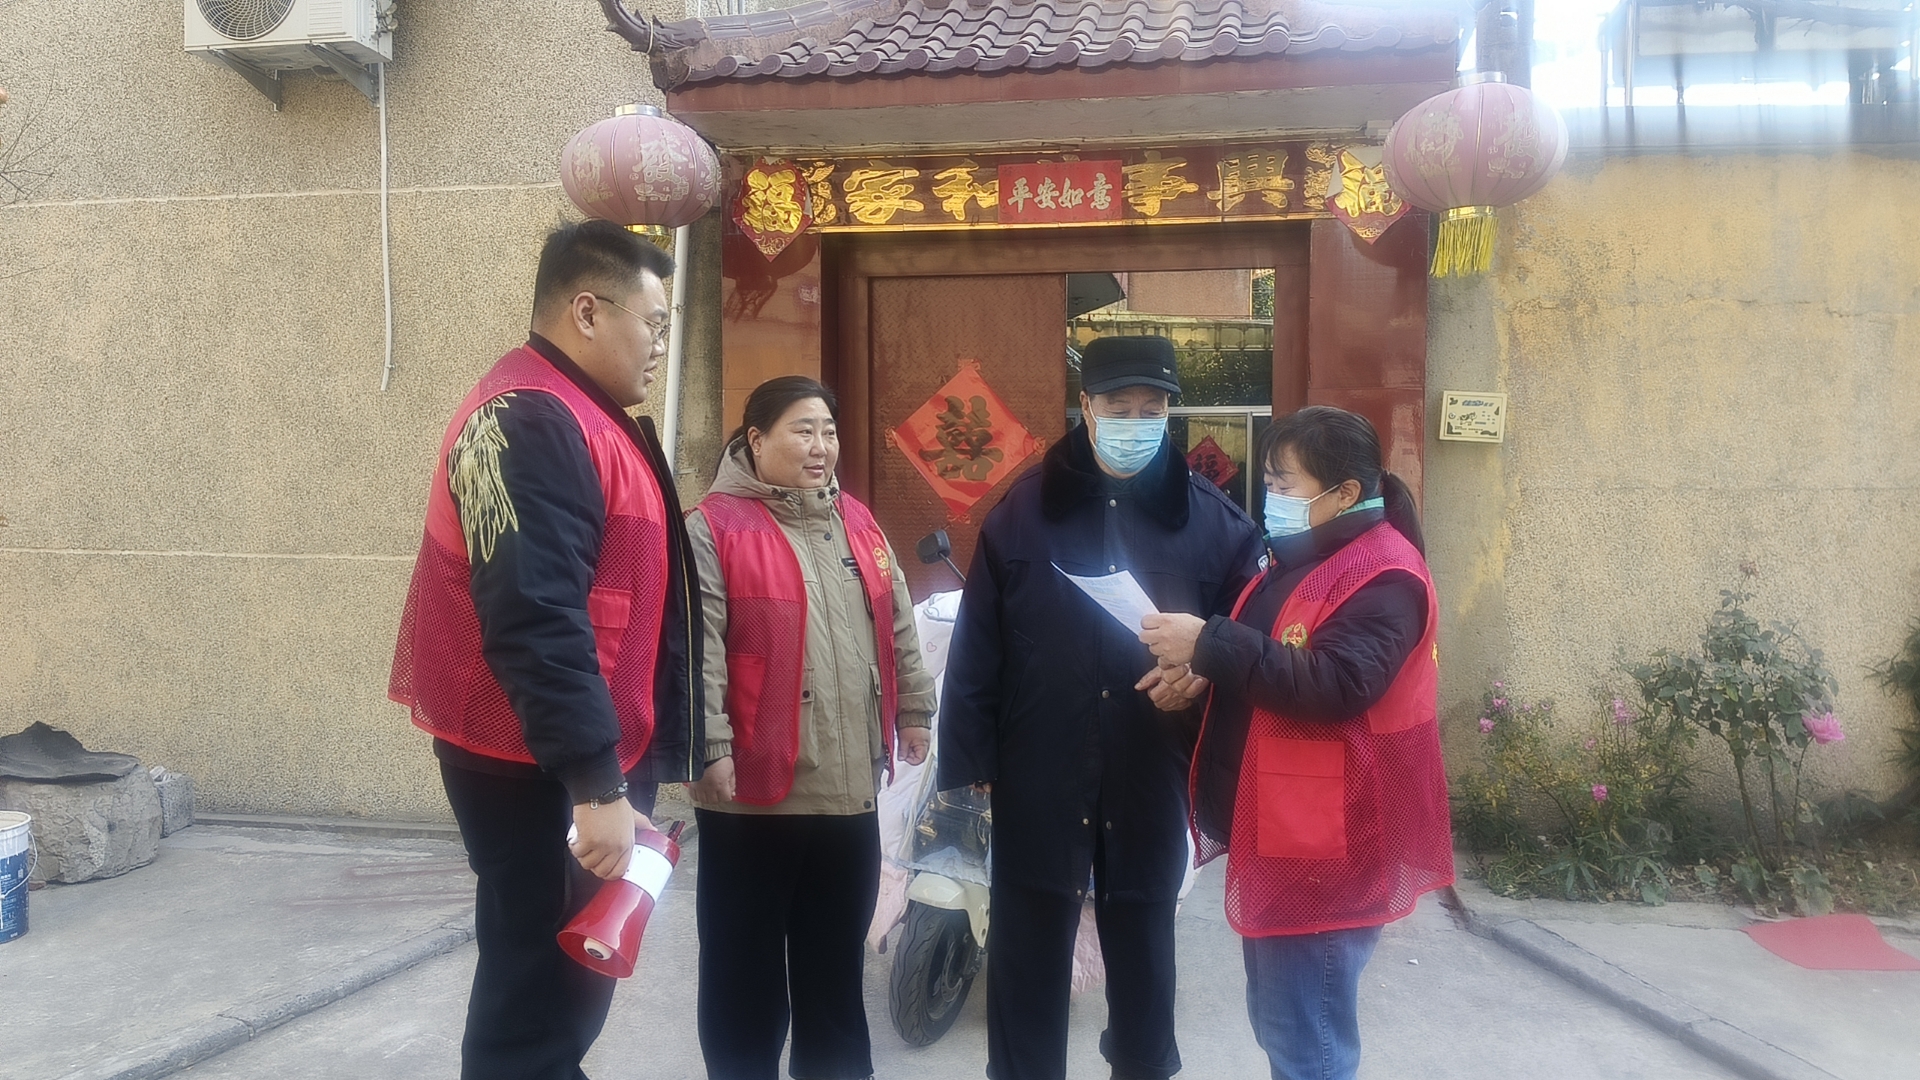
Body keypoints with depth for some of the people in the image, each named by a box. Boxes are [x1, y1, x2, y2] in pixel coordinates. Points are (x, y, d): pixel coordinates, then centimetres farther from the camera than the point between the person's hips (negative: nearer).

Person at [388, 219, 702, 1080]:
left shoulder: (584, 416, 14)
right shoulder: (528, 421, -20)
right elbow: (535, 620, -28)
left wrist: (615, 765, 21)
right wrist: (596, 782, -28)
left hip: (593, 757, 10)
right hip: (539, 768, -10)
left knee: (570, 981, 21)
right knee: (542, 990, 0)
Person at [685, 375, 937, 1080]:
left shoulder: (856, 523, 13)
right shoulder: (715, 526, -7)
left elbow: (899, 630, 18)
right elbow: (697, 651, -14)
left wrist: (913, 712, 16)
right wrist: (711, 748, -18)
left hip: (851, 786, 6)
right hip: (754, 787, -6)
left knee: (837, 957, 18)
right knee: (748, 965, 8)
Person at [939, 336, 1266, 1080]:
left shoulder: (1211, 520, 0)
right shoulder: (1025, 509, -1)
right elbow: (977, 644, -3)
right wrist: (968, 758, -6)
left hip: (1150, 780, 1)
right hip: (1038, 779, 0)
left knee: (1142, 945, 17)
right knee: (1028, 956, 11)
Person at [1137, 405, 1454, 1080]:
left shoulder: (1385, 577, -16)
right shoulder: (1302, 560, 14)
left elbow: (1333, 685, -30)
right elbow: (1268, 664, 22)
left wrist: (1209, 645, -30)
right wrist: (1203, 672, 1)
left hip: (1326, 849, -10)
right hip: (1276, 836, 10)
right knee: (1277, 1021, 22)